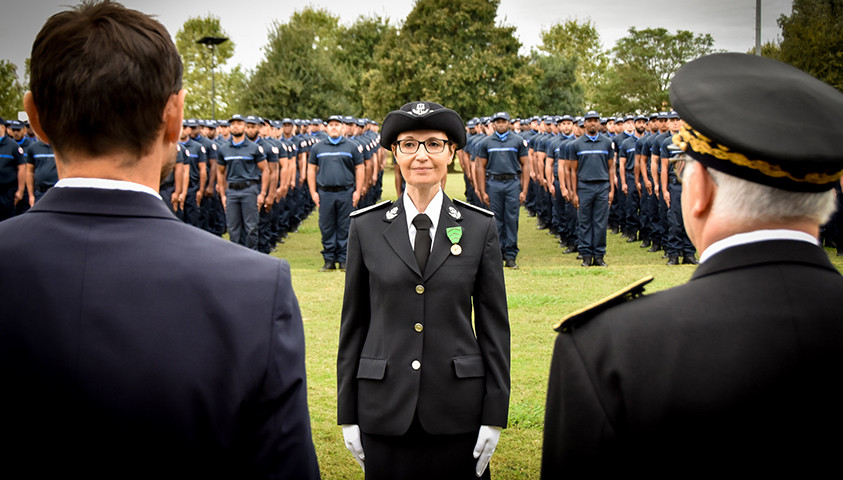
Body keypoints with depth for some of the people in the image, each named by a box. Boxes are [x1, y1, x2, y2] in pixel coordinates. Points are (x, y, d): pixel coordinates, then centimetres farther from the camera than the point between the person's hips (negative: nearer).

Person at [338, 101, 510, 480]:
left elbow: (494, 324, 3)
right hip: (385, 407, 1)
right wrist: (347, 414, 4)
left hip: (457, 408, 0)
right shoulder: (366, 227, 2)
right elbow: (354, 323, 5)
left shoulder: (480, 226, 1)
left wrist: (494, 416, -1)